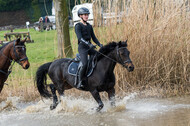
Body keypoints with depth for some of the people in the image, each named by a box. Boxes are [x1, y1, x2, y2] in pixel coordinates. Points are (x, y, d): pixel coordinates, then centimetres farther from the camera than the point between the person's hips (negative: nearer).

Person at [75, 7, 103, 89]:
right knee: (85, 64, -27)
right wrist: (89, 44, -31)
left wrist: (99, 44, -1)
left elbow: (93, 37, 16)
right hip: (82, 47, -7)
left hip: (89, 48, 7)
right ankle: (80, 82, -18)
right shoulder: (78, 26, -5)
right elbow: (80, 38, -18)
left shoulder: (89, 26, 17)